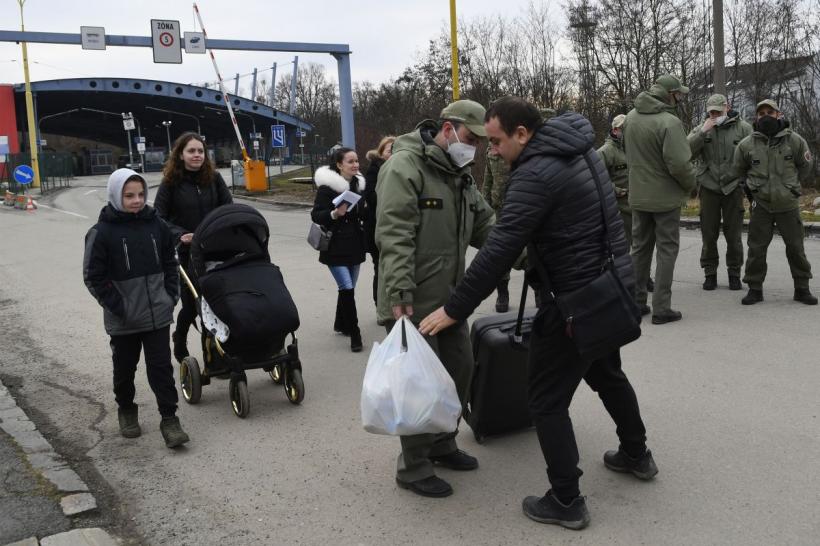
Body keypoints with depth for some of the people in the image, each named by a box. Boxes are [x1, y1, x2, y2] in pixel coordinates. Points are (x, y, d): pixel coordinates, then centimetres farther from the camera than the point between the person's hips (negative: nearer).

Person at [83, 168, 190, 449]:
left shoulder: (156, 225, 1)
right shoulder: (102, 232, -11)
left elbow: (170, 264, 11)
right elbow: (93, 277, -8)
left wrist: (171, 296, 3)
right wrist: (117, 307, -12)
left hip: (157, 314, 2)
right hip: (123, 320, -2)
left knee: (161, 367, 2)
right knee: (125, 368, 16)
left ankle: (169, 419, 9)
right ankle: (126, 410, 37)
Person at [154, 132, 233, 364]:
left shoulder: (214, 178, 2)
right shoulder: (170, 183, -5)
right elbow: (159, 217, -5)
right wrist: (180, 235, -20)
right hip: (186, 253, -2)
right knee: (191, 302, 2)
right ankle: (180, 341, 32)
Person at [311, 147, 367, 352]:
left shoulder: (359, 184, 10)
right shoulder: (327, 187, -11)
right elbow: (316, 215, -14)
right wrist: (334, 214, -28)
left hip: (355, 244, 7)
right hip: (335, 247, -7)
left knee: (348, 287, 12)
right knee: (347, 288, -11)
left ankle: (341, 324, 31)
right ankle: (354, 334, -5)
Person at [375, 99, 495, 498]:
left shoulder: (461, 176, 15)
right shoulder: (405, 166, -14)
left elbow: (487, 227, 14)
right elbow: (394, 236, -22)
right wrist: (399, 296, -27)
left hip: (449, 297, 9)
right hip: (412, 302, -9)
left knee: (459, 369, 17)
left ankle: (442, 445, 36)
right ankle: (413, 468, 15)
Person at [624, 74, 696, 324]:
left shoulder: (630, 117, 1)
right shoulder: (669, 122, -22)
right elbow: (679, 163, -24)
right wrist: (690, 185, -6)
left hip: (637, 195, 6)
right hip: (665, 196, -6)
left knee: (639, 247, 16)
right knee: (667, 249, 3)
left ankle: (635, 302, 22)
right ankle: (661, 308, 4)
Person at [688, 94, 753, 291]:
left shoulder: (743, 128, 2)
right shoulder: (701, 129, 6)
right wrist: (703, 132, -18)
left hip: (733, 188, -1)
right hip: (709, 187, 1)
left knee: (734, 235, 5)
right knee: (709, 234, 5)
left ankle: (734, 273, 18)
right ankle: (710, 273, 16)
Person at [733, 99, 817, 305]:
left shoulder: (794, 140, -4)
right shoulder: (746, 144, -3)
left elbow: (805, 167, 12)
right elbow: (739, 170, 14)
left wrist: (790, 185, 16)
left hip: (788, 204, 0)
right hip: (761, 205, 0)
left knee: (796, 248, 8)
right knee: (756, 249, 2)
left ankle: (802, 289, 20)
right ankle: (755, 289, 13)